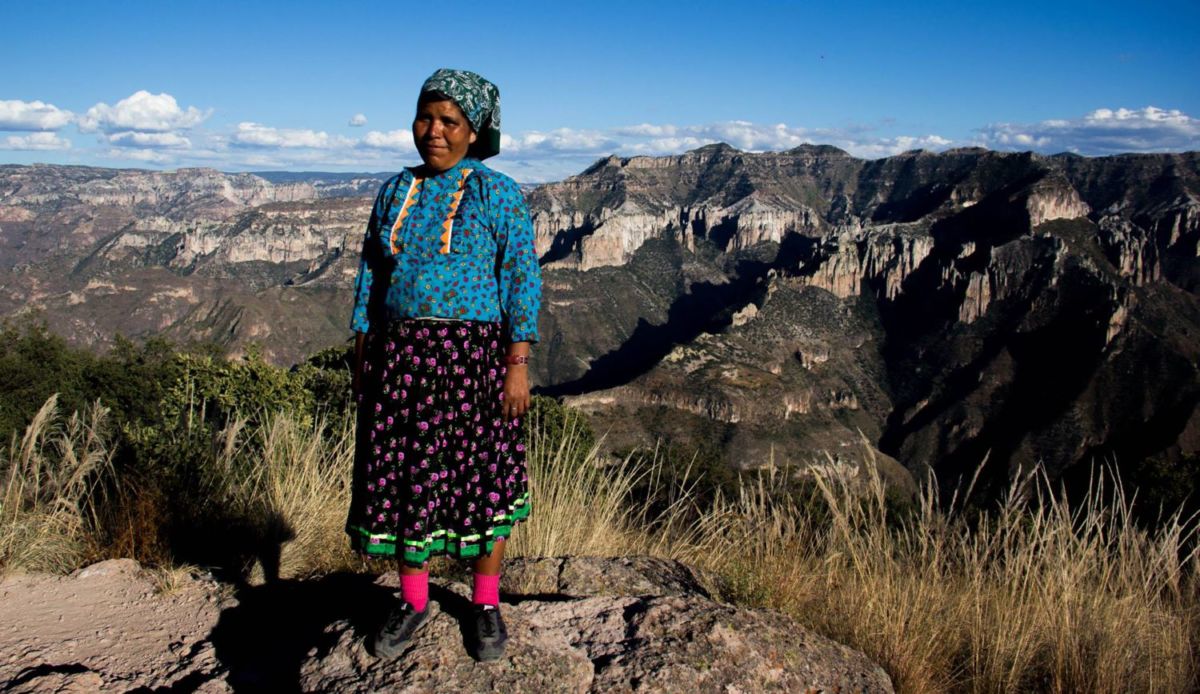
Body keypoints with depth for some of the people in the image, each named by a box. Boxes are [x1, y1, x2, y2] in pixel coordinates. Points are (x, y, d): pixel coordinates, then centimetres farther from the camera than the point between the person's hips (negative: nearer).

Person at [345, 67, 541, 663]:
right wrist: (362, 356, 9)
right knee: (403, 473, 9)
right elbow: (370, 274, 12)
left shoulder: (497, 194, -6)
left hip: (472, 355, -4)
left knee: (481, 473, 6)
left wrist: (518, 363, -14)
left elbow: (522, 279, -8)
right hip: (400, 356, 5)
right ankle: (412, 599, 28)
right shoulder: (394, 192, 9)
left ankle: (487, 603, 24)